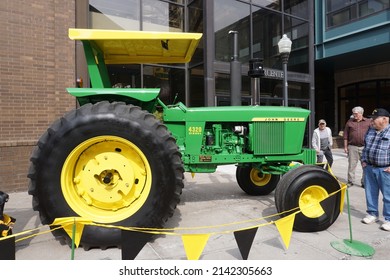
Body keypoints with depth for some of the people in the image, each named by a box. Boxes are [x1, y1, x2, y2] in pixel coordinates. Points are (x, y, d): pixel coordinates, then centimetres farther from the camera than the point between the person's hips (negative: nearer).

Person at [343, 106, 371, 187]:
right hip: (352, 147, 0)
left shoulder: (368, 122, 4)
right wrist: (345, 146, 3)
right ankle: (350, 181, 14)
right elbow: (345, 135, 6)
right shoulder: (350, 122, 5)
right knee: (351, 165, 4)